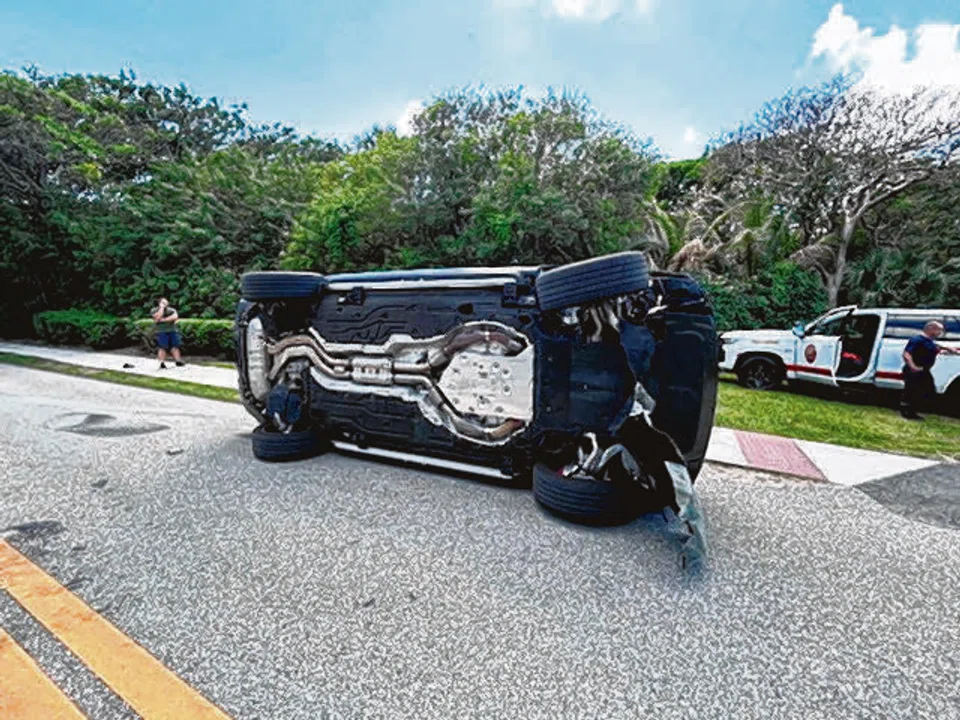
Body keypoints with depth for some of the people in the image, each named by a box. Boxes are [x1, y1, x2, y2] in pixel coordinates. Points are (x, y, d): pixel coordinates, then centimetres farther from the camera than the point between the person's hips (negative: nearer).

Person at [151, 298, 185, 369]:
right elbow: (158, 317, -14)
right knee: (162, 347, -8)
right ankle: (162, 363, -8)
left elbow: (175, 317, -8)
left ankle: (178, 361, -6)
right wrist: (162, 307, -6)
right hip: (161, 332, -2)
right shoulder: (154, 310, 7)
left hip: (172, 331, 3)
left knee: (175, 346, -4)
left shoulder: (172, 310, 12)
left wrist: (163, 319, -13)